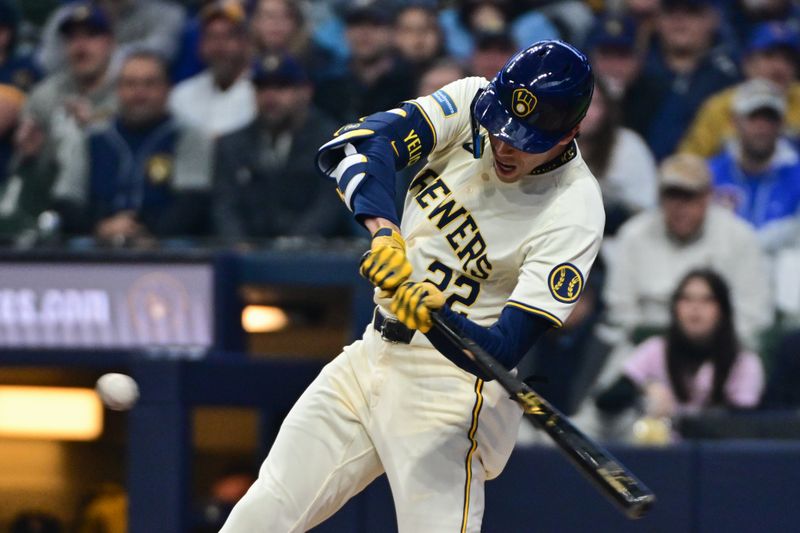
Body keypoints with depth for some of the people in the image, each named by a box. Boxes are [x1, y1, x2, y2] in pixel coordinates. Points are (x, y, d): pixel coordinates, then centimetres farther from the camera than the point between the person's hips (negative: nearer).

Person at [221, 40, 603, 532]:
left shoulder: (575, 210, -20)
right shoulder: (471, 102, -6)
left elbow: (500, 352, -25)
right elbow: (356, 145, -17)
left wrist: (434, 315, -44)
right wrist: (384, 229, -34)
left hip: (451, 378, -6)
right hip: (374, 355, 6)